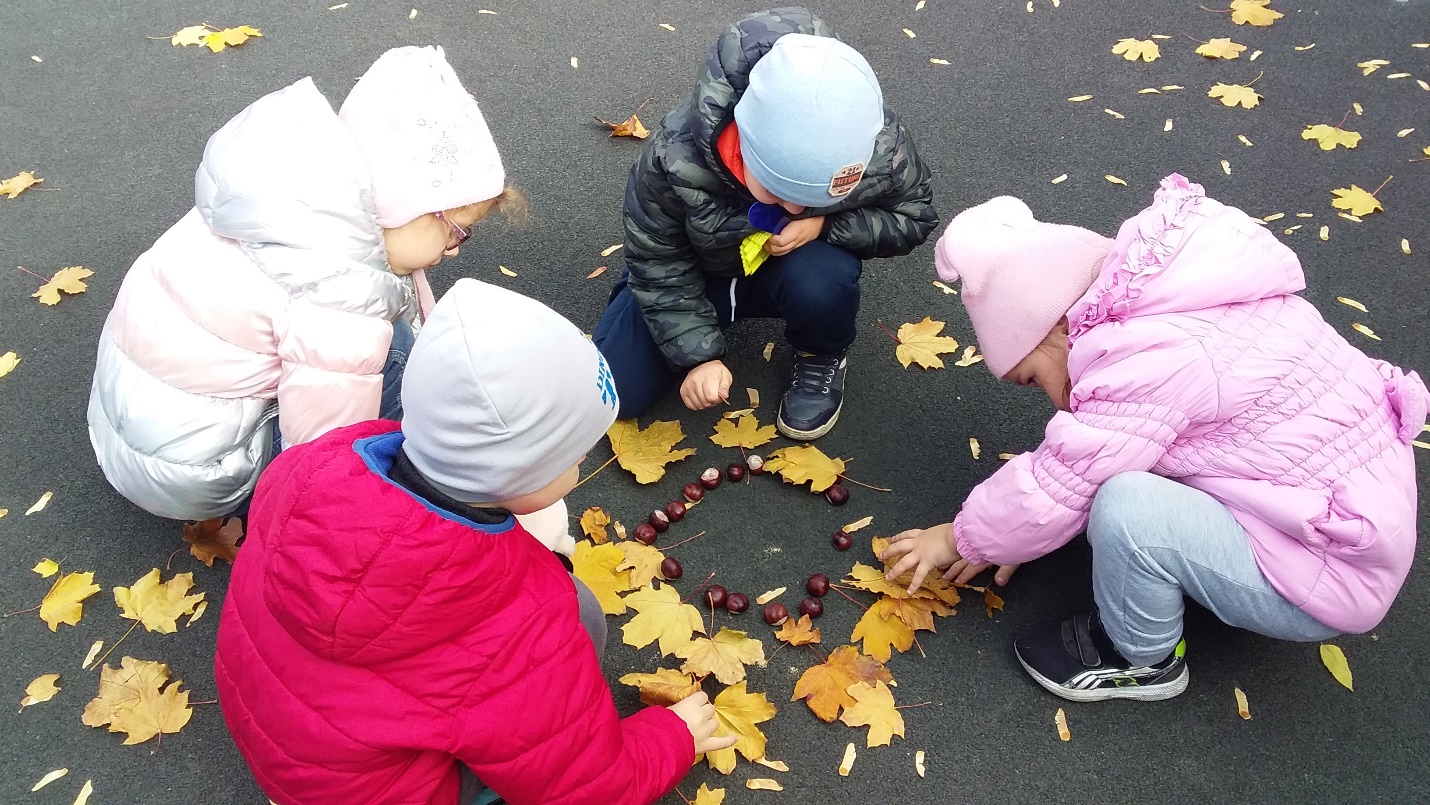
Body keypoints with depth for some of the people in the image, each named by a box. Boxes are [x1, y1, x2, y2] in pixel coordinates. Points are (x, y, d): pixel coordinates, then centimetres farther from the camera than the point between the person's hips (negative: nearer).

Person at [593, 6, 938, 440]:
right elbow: (658, 264, -19)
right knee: (616, 392, -9)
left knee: (820, 281, -37)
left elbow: (914, 217, -12)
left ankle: (822, 359, -1)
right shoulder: (677, 156, -36)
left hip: (798, 269, 0)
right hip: (703, 272, 1)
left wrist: (826, 225, -31)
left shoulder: (880, 149, -33)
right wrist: (699, 354, -24)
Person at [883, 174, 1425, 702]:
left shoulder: (1150, 359, -27)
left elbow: (1052, 490, -17)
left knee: (1128, 510, -27)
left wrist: (962, 538, 0)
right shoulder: (1165, 292, -1)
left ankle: (1142, 660, 1)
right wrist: (1000, 535, 9)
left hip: (1335, 578, -9)